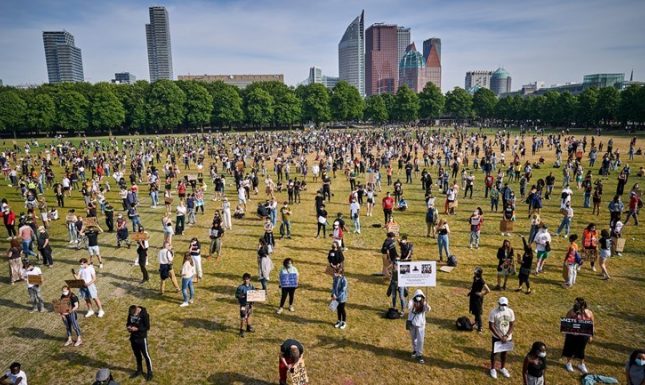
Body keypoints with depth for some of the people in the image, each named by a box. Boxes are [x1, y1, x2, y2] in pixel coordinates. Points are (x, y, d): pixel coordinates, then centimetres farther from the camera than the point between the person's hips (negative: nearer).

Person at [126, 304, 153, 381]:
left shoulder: (144, 314, -24)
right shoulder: (130, 313, -7)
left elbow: (147, 327, -18)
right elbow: (128, 322, 10)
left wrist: (137, 329, -27)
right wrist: (128, 326, -12)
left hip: (142, 338, -6)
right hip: (133, 338, 6)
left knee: (146, 355, 8)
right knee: (137, 355, 21)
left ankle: (150, 372, 23)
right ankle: (139, 370, 40)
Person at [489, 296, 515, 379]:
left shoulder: (510, 311, -9)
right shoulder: (493, 312, -20)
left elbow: (512, 325, -3)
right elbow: (491, 326, -17)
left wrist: (506, 336, -12)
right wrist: (500, 337, -19)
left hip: (507, 337, 3)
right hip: (496, 337, -3)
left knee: (504, 352, 18)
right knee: (494, 352, 11)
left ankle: (502, 368, 38)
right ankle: (493, 369, 28)